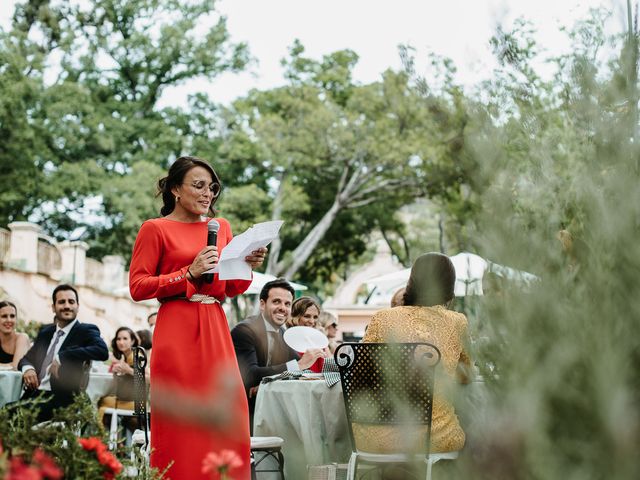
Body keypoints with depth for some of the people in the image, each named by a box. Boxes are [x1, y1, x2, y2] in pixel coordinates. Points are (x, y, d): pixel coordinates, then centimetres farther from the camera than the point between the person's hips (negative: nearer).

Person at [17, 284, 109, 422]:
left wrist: (61, 357, -19)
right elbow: (27, 358, 23)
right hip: (34, 394, 5)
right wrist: (27, 368, -3)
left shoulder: (86, 331, 2)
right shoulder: (45, 331, 21)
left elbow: (103, 351, -17)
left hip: (61, 398, -5)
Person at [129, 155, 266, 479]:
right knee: (181, 424, -6)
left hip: (216, 331, 5)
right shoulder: (155, 229, 2)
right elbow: (137, 287, -5)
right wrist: (190, 273, -12)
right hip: (177, 334, -5)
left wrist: (247, 266, -1)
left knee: (229, 421, 0)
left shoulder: (222, 227, 17)